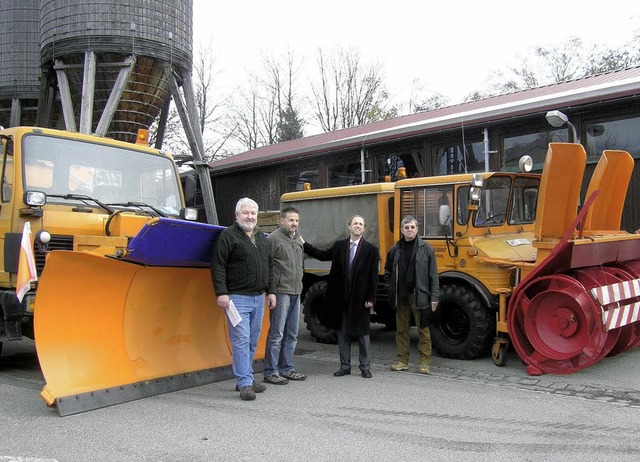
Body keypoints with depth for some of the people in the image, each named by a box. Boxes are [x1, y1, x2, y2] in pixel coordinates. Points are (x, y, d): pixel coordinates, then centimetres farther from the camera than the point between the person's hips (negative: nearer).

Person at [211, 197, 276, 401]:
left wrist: (271, 291, 15)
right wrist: (221, 293, -18)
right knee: (241, 341, -7)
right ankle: (245, 384, -2)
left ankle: (247, 378, 23)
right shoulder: (228, 236, -6)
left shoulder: (261, 237, 16)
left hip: (258, 298, 7)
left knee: (252, 341, 12)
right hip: (238, 298, -7)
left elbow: (269, 266, 21)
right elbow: (218, 266, -11)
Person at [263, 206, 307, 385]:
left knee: (292, 334, 13)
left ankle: (286, 368, 23)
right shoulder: (273, 239, -9)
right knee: (276, 334, -4)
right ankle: (271, 372, 4)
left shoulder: (298, 239, 15)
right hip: (281, 292, -8)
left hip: (295, 293, 8)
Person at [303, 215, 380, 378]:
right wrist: (304, 245, 13)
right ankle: (345, 366, 22)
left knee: (363, 333, 6)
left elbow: (373, 276, -6)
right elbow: (323, 255, 17)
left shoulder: (371, 249, -5)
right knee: (342, 333, 11)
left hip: (360, 298, -3)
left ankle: (365, 367, 18)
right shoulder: (339, 245, 5)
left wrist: (371, 298, -10)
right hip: (341, 298, 3)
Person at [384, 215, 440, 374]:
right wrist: (392, 287, 9)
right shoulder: (395, 250, 7)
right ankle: (403, 361, 19)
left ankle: (425, 362, 11)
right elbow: (387, 272, 22)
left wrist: (434, 297, -7)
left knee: (423, 329, 3)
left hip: (419, 296, -3)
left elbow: (433, 275, -2)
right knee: (401, 329, 9)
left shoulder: (426, 248, -2)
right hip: (401, 297, 4)